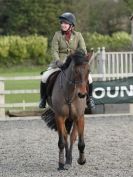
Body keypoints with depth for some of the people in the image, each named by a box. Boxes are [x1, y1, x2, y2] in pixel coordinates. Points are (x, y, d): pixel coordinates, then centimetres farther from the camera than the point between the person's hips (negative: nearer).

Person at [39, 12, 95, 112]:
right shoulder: (57, 35, -1)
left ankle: (89, 99, 4)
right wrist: (58, 61, -23)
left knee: (88, 78, -20)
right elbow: (54, 50, -6)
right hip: (60, 64, 0)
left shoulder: (78, 35, 0)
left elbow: (83, 50, -5)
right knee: (45, 77, -20)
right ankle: (43, 98, 3)